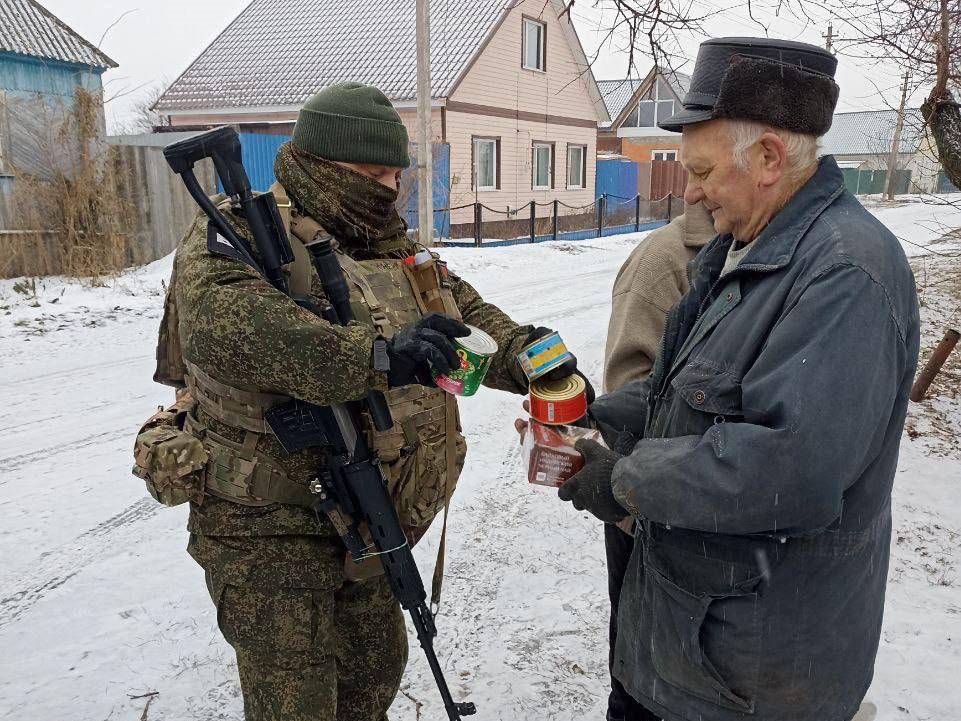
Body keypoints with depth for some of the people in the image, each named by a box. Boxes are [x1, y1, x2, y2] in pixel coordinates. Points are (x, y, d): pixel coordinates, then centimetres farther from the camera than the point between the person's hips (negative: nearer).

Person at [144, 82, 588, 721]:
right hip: (270, 530, -7)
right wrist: (379, 357, -47)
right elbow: (232, 327, -36)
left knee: (378, 664, 24)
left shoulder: (392, 246, 9)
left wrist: (524, 355, -11)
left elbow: (466, 314, 9)